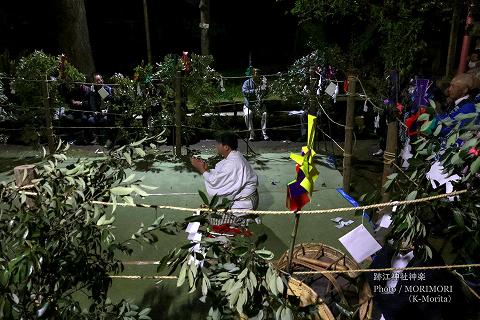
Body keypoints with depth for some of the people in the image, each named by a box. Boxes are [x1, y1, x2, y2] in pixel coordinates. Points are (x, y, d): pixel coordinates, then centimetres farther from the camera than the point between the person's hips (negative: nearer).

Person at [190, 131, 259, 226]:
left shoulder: (233, 163, -27)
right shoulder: (232, 157, 4)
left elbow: (215, 181, -22)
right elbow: (219, 174, 8)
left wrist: (202, 169, -11)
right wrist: (206, 169, -6)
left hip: (244, 201, -9)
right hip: (240, 196, 9)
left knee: (214, 221, -6)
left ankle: (246, 220, 4)